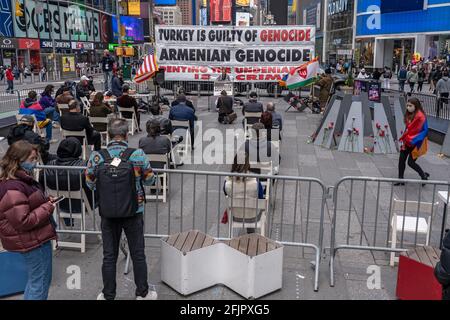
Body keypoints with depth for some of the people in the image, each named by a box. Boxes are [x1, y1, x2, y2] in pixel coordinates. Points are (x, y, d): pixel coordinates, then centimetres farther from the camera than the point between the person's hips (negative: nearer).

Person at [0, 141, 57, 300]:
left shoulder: (22, 179, 7)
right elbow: (23, 221, -27)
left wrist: (45, 201, 4)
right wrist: (47, 208, -19)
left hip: (35, 238, 10)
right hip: (33, 242, -10)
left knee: (35, 280, 23)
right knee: (40, 282, 3)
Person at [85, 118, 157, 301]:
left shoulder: (96, 157, -10)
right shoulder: (138, 155, -14)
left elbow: (90, 184, 1)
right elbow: (150, 180, -3)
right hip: (134, 212, -1)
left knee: (109, 256, 14)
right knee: (138, 254, 14)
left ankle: (108, 296, 27)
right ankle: (142, 294, 27)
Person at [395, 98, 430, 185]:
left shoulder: (420, 116, -18)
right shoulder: (409, 115, 6)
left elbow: (424, 131, -19)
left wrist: (413, 141, -22)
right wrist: (404, 138, 5)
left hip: (415, 143, -7)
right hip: (407, 142, 8)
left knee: (411, 162, 0)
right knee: (401, 160, 5)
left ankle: (424, 175, 25)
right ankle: (401, 179, 16)